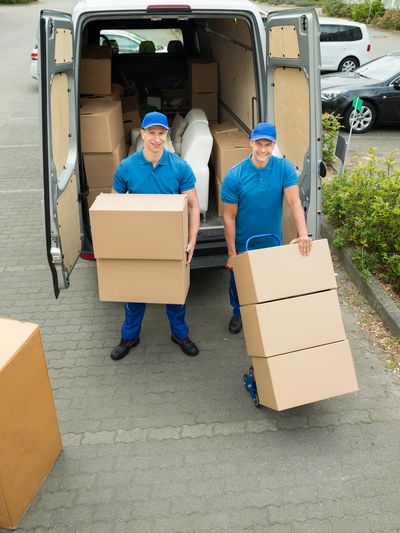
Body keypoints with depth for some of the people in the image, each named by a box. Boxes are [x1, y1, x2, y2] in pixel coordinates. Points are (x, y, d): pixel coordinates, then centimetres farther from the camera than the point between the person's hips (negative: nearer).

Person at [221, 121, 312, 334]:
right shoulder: (234, 176, -19)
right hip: (243, 244, -1)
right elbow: (229, 217, -14)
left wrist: (303, 234, -37)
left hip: (272, 242, 1)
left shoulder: (284, 168, -14)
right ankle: (238, 313, 47)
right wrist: (232, 253, -13)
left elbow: (295, 202, -22)